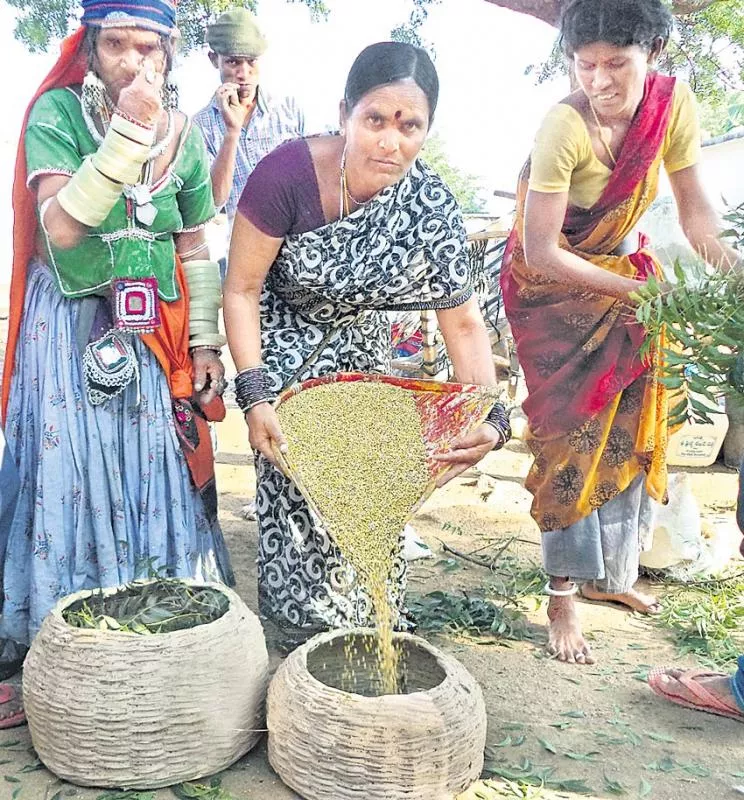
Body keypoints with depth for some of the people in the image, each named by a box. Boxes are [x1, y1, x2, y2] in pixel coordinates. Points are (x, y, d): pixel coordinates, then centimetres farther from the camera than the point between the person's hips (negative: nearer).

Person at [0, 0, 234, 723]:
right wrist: (127, 132, -26)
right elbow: (60, 228, -21)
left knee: (160, 473, 6)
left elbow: (195, 250, 8)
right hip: (73, 326, -3)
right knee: (75, 473, -1)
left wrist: (205, 345, 3)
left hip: (154, 331, 3)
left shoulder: (182, 133, 4)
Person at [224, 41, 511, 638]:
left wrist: (490, 417, -32)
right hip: (283, 345, -2)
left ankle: (368, 625, 28)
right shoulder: (288, 172, -31)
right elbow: (242, 288, -23)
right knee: (296, 482, -5)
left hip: (360, 346, 3)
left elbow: (464, 324, -18)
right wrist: (255, 395, -31)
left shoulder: (431, 206, -23)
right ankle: (304, 630, 19)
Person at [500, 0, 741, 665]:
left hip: (624, 267, 6)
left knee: (633, 427, 8)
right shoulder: (565, 127, -28)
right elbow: (539, 252, -28)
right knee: (573, 434, -6)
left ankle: (609, 572, 27)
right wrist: (636, 291, -28)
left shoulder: (673, 102, -12)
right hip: (553, 286, -5)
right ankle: (561, 598, 8)